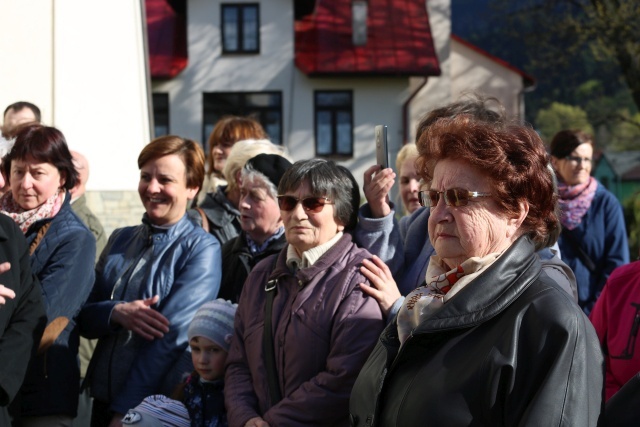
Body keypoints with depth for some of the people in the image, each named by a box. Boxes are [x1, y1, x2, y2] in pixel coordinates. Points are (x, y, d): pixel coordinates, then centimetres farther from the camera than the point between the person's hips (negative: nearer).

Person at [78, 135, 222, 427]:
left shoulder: (202, 249, -9)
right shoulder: (120, 240, 8)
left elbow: (170, 335, -17)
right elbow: (85, 318, 6)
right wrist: (117, 312, -16)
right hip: (104, 395, 5)